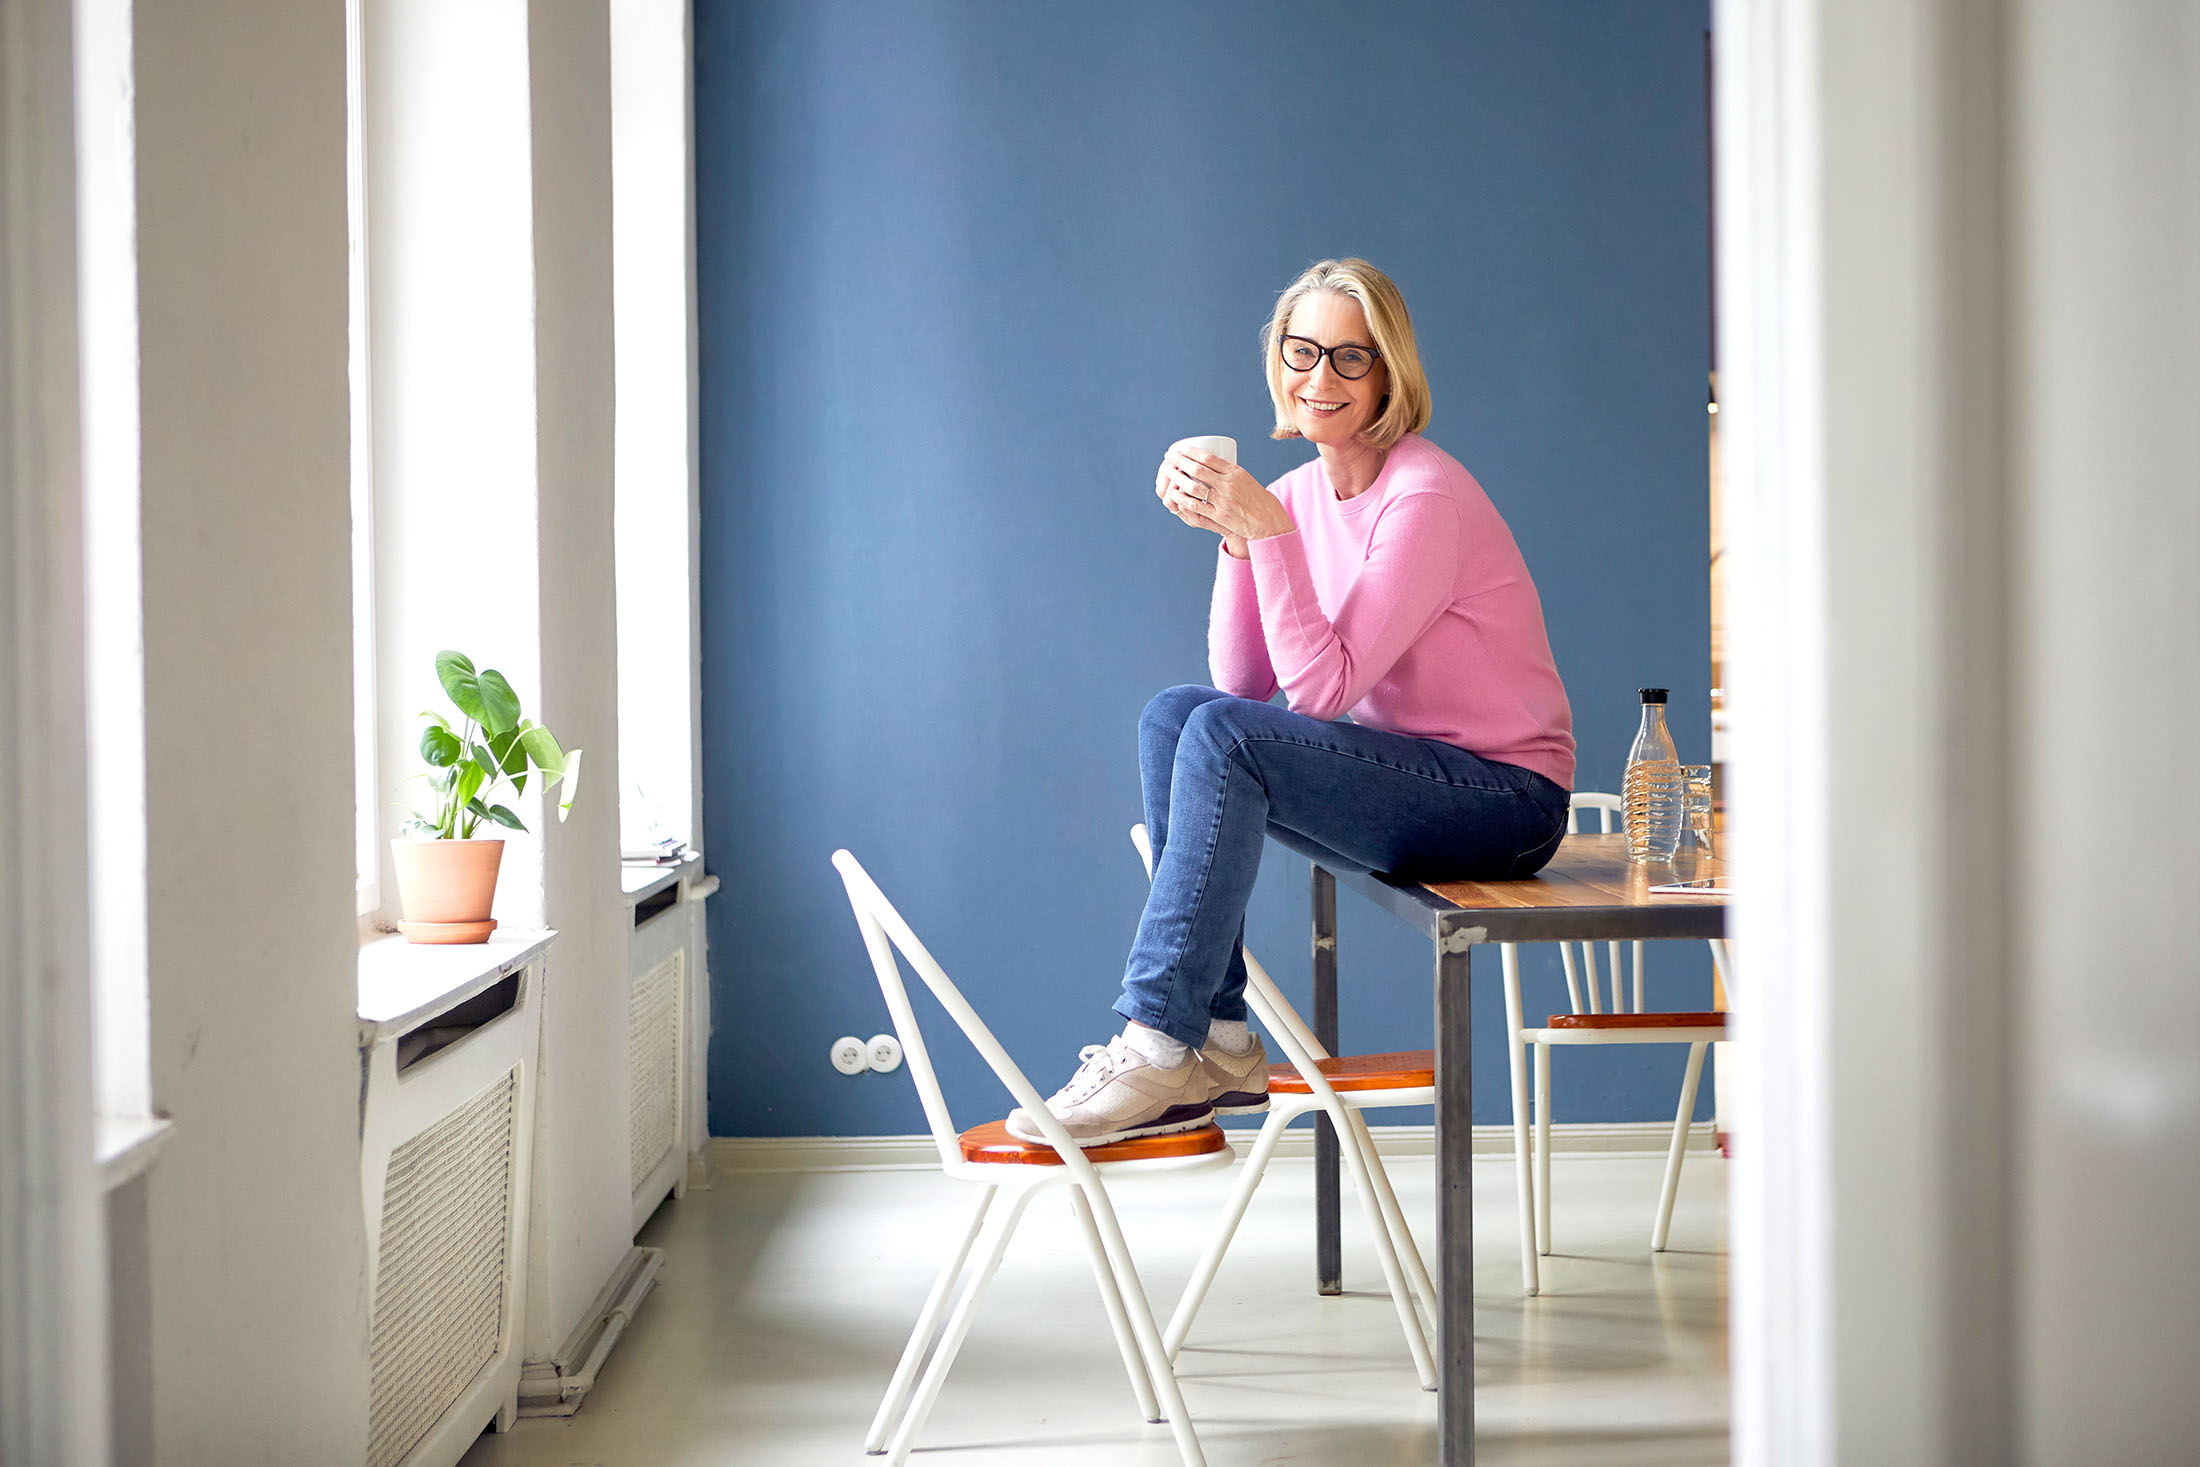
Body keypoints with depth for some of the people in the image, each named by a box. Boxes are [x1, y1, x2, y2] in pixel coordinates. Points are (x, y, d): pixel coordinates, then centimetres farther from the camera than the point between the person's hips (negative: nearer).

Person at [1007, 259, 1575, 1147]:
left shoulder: (1424, 499, -18)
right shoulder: (1303, 492, 6)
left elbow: (1323, 689, -22)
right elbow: (1244, 681, 1)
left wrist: (1267, 530, -26)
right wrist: (1235, 535, -10)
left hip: (1508, 799, -8)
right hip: (1408, 776, 8)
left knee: (1224, 736, -24)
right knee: (1175, 715, -8)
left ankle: (1159, 1048, -21)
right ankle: (1220, 1046, -10)